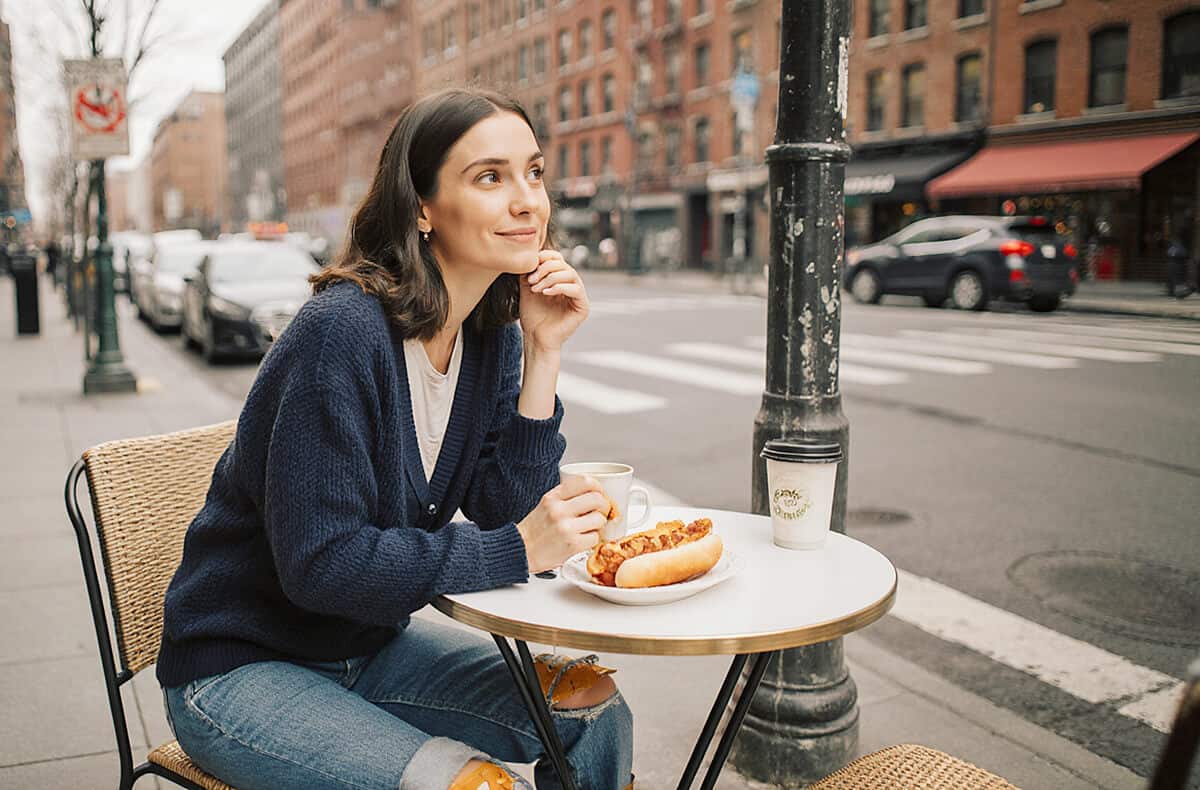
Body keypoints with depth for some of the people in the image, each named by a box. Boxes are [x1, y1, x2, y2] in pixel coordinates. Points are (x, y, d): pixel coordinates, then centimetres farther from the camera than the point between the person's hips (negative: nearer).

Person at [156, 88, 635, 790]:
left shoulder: (493, 336, -3)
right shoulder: (342, 331, -26)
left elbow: (508, 516, -9)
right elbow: (319, 561, -27)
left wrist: (543, 355, -16)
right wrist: (518, 551, -27)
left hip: (371, 645, 7)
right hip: (240, 669, -6)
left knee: (597, 711, 0)